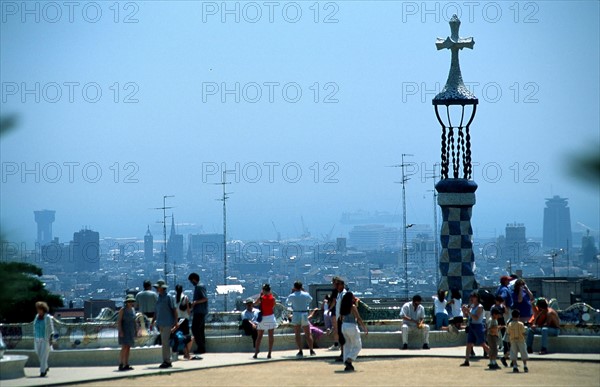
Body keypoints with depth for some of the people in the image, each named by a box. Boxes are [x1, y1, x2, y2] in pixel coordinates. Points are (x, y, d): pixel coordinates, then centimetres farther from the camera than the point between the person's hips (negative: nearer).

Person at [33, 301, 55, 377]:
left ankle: (42, 371, -4)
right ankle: (46, 367, 30)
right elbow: (35, 328, 14)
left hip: (46, 339, -6)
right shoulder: (37, 317, 7)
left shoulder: (48, 317, -10)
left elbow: (51, 328, -9)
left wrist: (51, 339, -13)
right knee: (39, 355, 9)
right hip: (38, 339, 6)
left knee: (44, 355, -8)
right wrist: (34, 338, 12)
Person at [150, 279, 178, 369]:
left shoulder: (168, 297, -7)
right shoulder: (158, 298, 15)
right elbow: (156, 312, 21)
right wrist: (152, 322, 14)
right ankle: (167, 361, 14)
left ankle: (167, 361, -9)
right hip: (161, 324, 8)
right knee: (164, 343, 9)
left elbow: (174, 310, -9)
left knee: (165, 343, -11)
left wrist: (176, 322, -14)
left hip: (167, 323, -8)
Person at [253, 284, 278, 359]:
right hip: (271, 317, 1)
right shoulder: (273, 298, -3)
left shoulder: (261, 297, -8)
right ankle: (269, 353, 1)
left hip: (263, 318, -1)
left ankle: (256, 353, 1)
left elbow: (255, 304, 6)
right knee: (271, 336, 5)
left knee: (259, 336, 7)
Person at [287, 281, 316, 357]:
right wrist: (304, 291, 20)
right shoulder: (306, 295, -1)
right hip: (304, 314, 2)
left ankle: (300, 351, -6)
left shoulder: (292, 296, -5)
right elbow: (310, 299, 21)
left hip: (296, 314, -2)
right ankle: (311, 350, 11)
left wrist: (292, 292, 17)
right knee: (308, 334, 11)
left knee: (297, 334, 2)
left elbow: (288, 302, 16)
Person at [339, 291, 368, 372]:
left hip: (344, 326, 7)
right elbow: (358, 318, -15)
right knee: (357, 346, 5)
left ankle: (347, 365, 11)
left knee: (347, 346, 13)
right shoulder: (353, 306, -13)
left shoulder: (343, 308, 7)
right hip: (352, 327, -7)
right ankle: (349, 360, -11)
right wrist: (365, 328, -8)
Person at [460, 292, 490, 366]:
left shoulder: (479, 307, -12)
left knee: (483, 344, 0)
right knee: (469, 344, 1)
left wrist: (468, 311, -26)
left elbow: (476, 318, -22)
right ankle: (466, 361, 1)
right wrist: (464, 310, -2)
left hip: (478, 326, -7)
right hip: (471, 326, 7)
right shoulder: (471, 306, 10)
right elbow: (466, 316, 16)